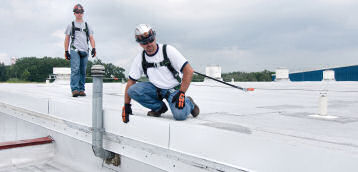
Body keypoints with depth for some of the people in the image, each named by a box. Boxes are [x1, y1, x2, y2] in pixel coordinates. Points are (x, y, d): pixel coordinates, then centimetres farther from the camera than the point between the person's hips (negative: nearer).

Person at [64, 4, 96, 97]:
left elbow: (91, 38, 15)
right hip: (74, 50, -3)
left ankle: (81, 90, 8)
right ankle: (74, 89, -18)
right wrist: (66, 51, 3)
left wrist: (93, 48, -2)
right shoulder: (71, 25, 14)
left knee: (83, 71, 3)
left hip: (85, 51, 3)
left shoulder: (87, 25, 21)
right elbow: (67, 39, 12)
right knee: (75, 70, -15)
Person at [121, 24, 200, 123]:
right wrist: (126, 105, -2)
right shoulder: (140, 58, -5)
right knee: (132, 91, -20)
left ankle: (188, 103, 9)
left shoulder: (168, 50, -17)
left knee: (180, 115, -29)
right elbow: (131, 82, 1)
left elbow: (189, 70, -19)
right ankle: (159, 107, 1)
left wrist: (181, 93, -25)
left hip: (174, 89, -4)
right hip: (156, 88, 4)